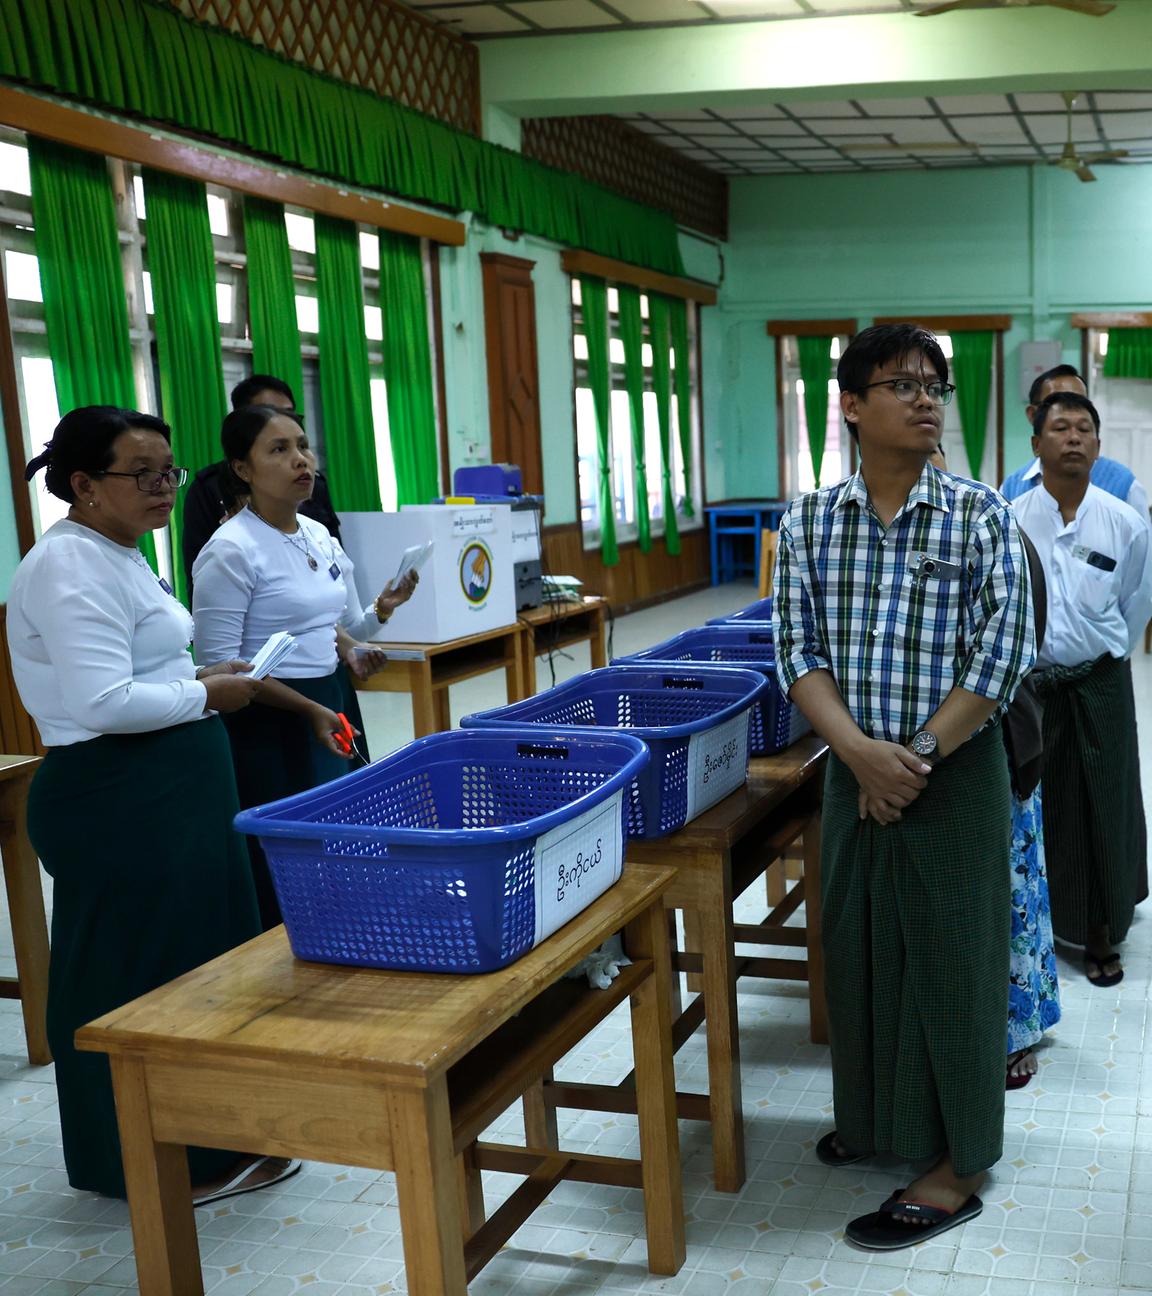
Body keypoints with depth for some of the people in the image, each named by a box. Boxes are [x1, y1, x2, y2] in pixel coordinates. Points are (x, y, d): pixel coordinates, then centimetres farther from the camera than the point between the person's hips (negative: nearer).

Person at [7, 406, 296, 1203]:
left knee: (200, 960, 19)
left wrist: (197, 676, 8)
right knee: (145, 980, 1)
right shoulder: (72, 567, -19)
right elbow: (102, 701, -28)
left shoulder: (116, 555, 14)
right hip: (119, 804, -11)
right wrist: (206, 696, -16)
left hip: (168, 791, 11)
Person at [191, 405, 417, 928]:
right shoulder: (231, 550, -15)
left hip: (330, 709, 8)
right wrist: (309, 711, -20)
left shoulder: (320, 536, 9)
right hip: (268, 726, -7)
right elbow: (219, 662, -17)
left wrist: (379, 612, 0)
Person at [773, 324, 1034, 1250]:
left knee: (951, 956, 5)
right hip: (854, 770, 3)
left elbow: (1000, 659, -10)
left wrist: (918, 756, -14)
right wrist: (862, 753, -16)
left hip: (958, 774, -3)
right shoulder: (809, 521, 0)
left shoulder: (981, 516, -7)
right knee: (859, 945, 14)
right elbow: (799, 651, -3)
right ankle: (878, 1114, 38)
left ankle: (956, 1166, 21)